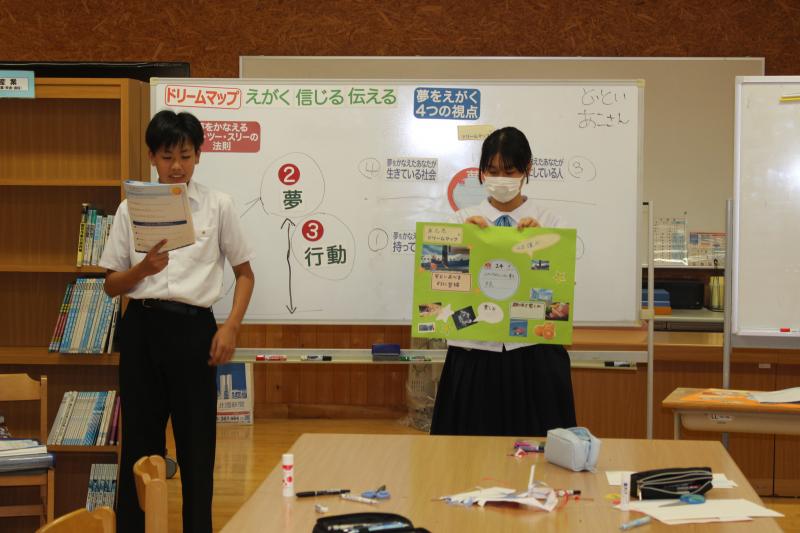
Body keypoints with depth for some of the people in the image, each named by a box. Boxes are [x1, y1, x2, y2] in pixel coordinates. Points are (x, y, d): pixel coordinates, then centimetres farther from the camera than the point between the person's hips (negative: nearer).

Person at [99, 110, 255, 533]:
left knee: (197, 443, 4)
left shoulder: (217, 205, 3)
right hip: (142, 328, 1)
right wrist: (143, 269, -13)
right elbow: (112, 286, 7)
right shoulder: (131, 209, 5)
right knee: (139, 440, 5)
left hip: (193, 327, -1)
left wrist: (231, 327, -5)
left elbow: (244, 274, 8)